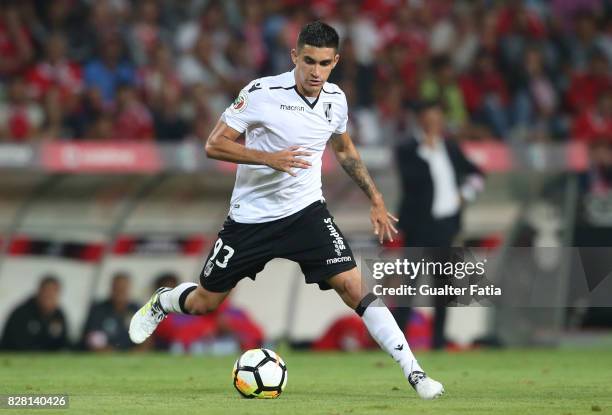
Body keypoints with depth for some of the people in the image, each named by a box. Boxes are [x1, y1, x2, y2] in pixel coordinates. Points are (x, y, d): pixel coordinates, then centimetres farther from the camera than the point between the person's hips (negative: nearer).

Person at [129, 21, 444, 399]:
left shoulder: (335, 99, -2)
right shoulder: (261, 93, -18)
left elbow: (344, 149, 18)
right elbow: (214, 145, -16)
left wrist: (376, 200, 14)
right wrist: (269, 158, -29)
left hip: (306, 211, 2)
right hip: (252, 215, -2)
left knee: (352, 285, -16)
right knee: (204, 303, 10)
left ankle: (413, 371, -14)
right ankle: (161, 303, 45)